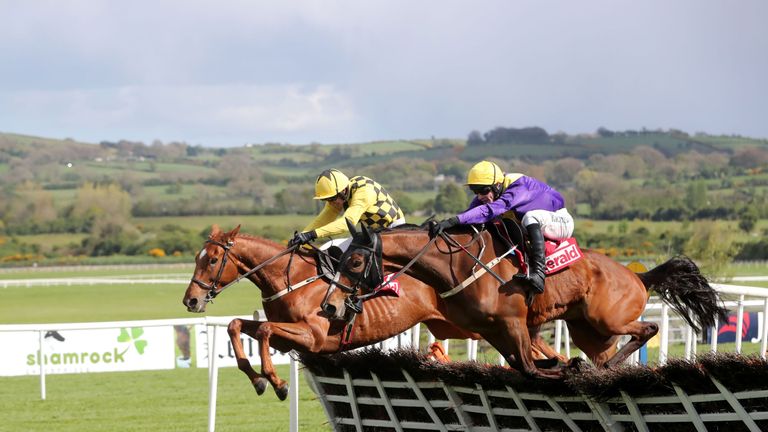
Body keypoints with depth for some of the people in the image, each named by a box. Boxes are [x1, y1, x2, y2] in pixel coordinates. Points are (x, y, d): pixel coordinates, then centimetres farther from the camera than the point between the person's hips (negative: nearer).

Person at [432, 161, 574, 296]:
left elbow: (490, 210, -49)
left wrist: (455, 220, -59)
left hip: (560, 221, -8)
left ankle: (538, 272, -43)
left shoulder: (518, 188, -35)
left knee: (531, 217, -38)